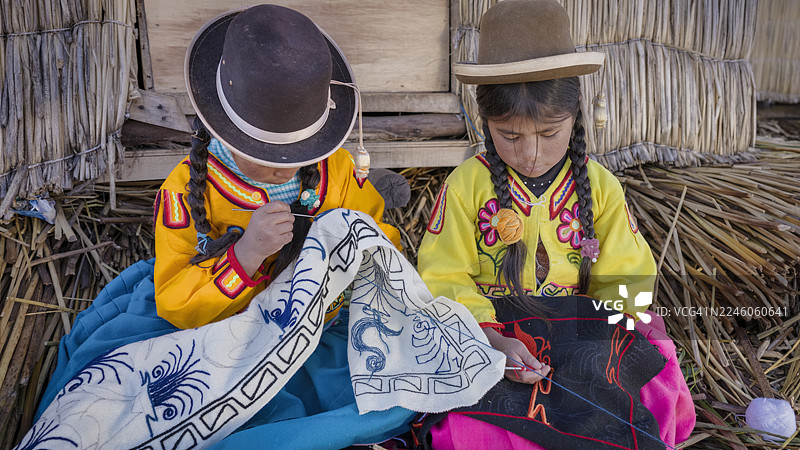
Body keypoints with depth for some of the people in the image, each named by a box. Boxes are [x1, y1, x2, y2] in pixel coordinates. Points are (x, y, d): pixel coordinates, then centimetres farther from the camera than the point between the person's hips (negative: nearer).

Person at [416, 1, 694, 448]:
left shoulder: (600, 187, 1)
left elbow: (623, 279, 6)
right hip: (487, 328, -2)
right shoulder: (466, 185, -6)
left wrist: (611, 338, -12)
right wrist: (490, 339, -22)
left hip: (575, 326, 3)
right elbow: (444, 280, -8)